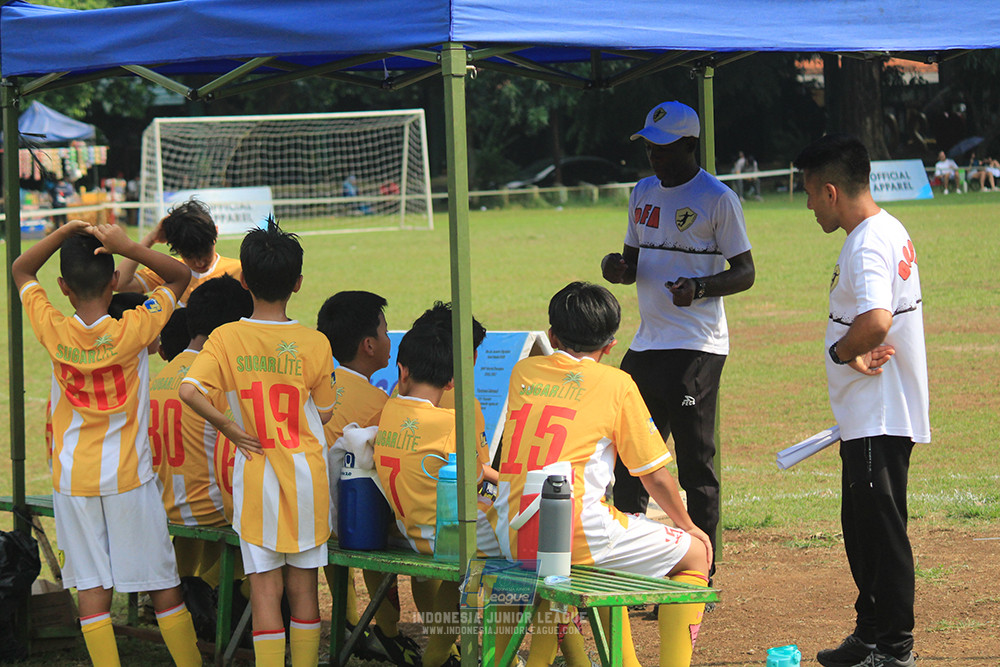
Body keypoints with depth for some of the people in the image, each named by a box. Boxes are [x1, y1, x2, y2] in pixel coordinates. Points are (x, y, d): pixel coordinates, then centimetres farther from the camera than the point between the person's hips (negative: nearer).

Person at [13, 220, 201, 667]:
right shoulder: (132, 331, -14)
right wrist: (127, 248, -15)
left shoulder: (53, 331, -9)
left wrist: (62, 234, -6)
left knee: (91, 586, 3)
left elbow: (21, 271, 8)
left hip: (72, 478, 1)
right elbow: (180, 277, -1)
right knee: (162, 583, 8)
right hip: (129, 477, -1)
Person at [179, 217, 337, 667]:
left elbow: (189, 390, -19)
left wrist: (230, 429, -7)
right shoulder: (315, 344, -6)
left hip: (255, 477, -1)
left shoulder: (226, 339, -7)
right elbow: (324, 412, 4)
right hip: (306, 477, 1)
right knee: (303, 588, 10)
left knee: (265, 591, 2)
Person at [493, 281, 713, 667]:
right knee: (695, 554, 12)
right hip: (574, 538, -6)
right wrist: (688, 526, 23)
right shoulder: (616, 383, 1)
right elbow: (655, 477, 7)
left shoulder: (522, 372, 13)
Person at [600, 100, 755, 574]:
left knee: (695, 464, -5)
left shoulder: (717, 199, -7)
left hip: (696, 350, -7)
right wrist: (618, 268, -2)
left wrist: (700, 287, -24)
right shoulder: (644, 193, 15)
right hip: (646, 344, 7)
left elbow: (745, 272, -7)